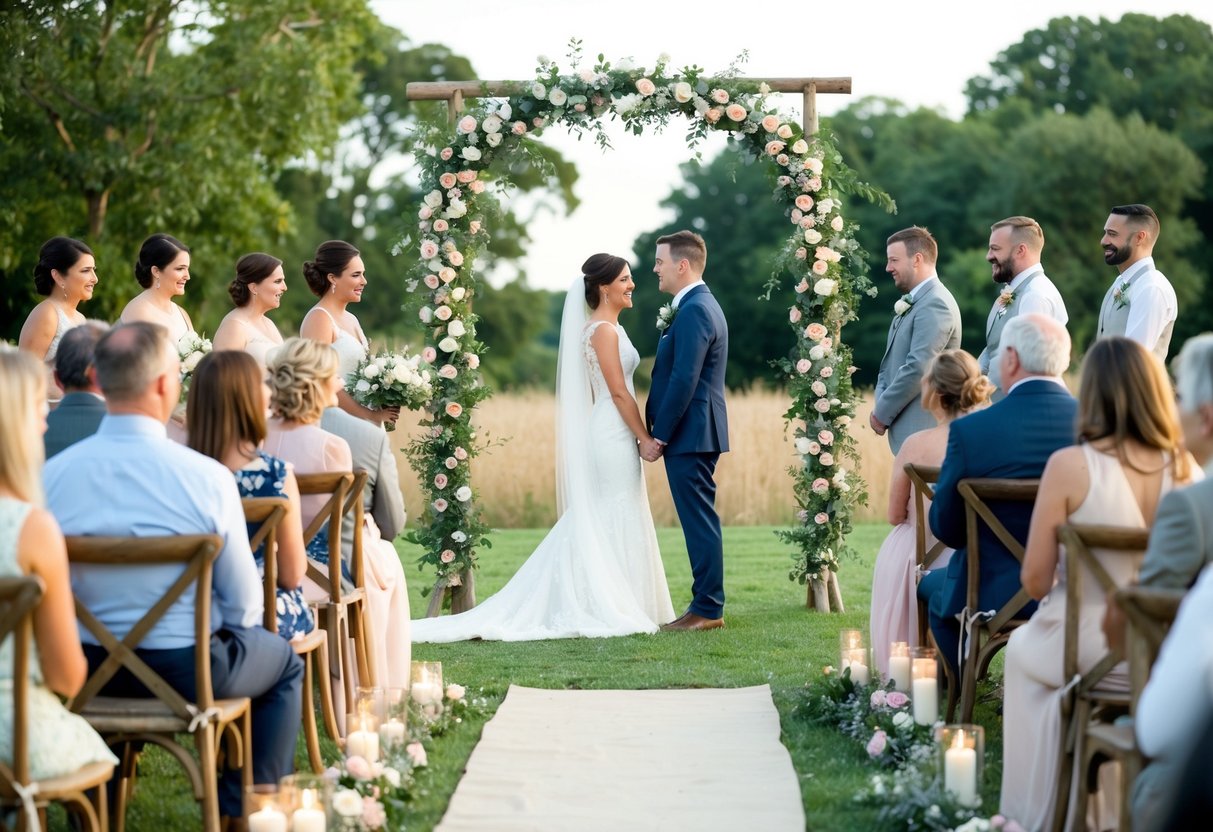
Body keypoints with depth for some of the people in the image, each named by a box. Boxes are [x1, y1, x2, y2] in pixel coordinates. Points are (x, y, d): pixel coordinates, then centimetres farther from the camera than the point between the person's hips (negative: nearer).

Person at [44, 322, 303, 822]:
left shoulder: (53, 474, -15)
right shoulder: (207, 477, -22)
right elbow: (244, 602, -13)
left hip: (87, 670, 3)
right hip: (189, 670, -3)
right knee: (286, 664, 28)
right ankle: (246, 806, 29)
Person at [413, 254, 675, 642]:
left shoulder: (607, 327, 16)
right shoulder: (603, 330, -14)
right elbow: (618, 391, -17)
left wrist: (642, 436, 17)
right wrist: (646, 439, -14)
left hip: (612, 434, 10)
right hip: (614, 434, -10)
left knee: (600, 523, 10)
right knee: (617, 521, -5)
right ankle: (610, 609, -1)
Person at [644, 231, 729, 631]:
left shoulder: (694, 311, -16)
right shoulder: (701, 305, 17)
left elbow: (684, 380, -21)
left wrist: (658, 436, -16)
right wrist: (659, 430, 18)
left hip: (689, 433, -10)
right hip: (694, 433, 10)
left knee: (699, 521, -5)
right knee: (699, 521, 12)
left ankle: (707, 610, -1)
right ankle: (706, 605, 17)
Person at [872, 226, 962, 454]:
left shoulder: (935, 304, -14)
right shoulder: (911, 303, 17)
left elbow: (918, 369, -20)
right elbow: (890, 361, 20)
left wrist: (882, 413, -12)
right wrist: (880, 404, 3)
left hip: (923, 430, -9)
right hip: (909, 428, 9)